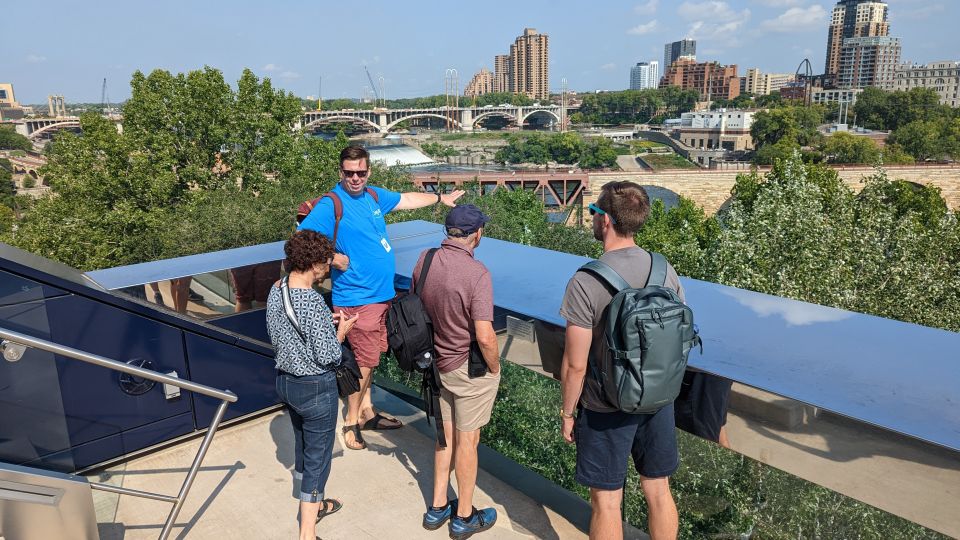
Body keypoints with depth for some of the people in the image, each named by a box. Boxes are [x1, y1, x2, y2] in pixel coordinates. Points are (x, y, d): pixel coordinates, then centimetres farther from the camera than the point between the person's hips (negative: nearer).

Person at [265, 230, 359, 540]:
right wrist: (341, 331, -6)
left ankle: (313, 505, 46)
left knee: (303, 444, 25)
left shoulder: (276, 290, -2)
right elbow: (326, 355, -24)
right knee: (318, 456, 7)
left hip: (286, 380, 9)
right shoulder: (312, 302, -28)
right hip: (316, 388, -8)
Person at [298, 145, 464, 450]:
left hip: (384, 294, 7)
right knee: (364, 360, -1)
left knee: (370, 356, 18)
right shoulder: (331, 205, -14)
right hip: (357, 298, -7)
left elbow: (406, 200, 26)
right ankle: (352, 421, 17)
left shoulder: (374, 196, 8)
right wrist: (333, 259, -23)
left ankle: (366, 410, 33)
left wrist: (439, 198, 36)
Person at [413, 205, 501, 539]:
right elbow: (485, 338, -28)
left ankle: (437, 507, 36)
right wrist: (495, 367, -8)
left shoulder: (424, 261, -5)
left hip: (440, 362, 6)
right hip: (471, 368, -6)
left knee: (446, 434, 22)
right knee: (467, 440, 10)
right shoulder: (476, 273, -26)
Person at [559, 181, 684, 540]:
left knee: (607, 502, 13)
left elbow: (575, 365, -19)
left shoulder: (585, 283, -23)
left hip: (606, 410, -5)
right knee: (658, 491, 22)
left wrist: (567, 413, -3)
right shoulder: (665, 271, -6)